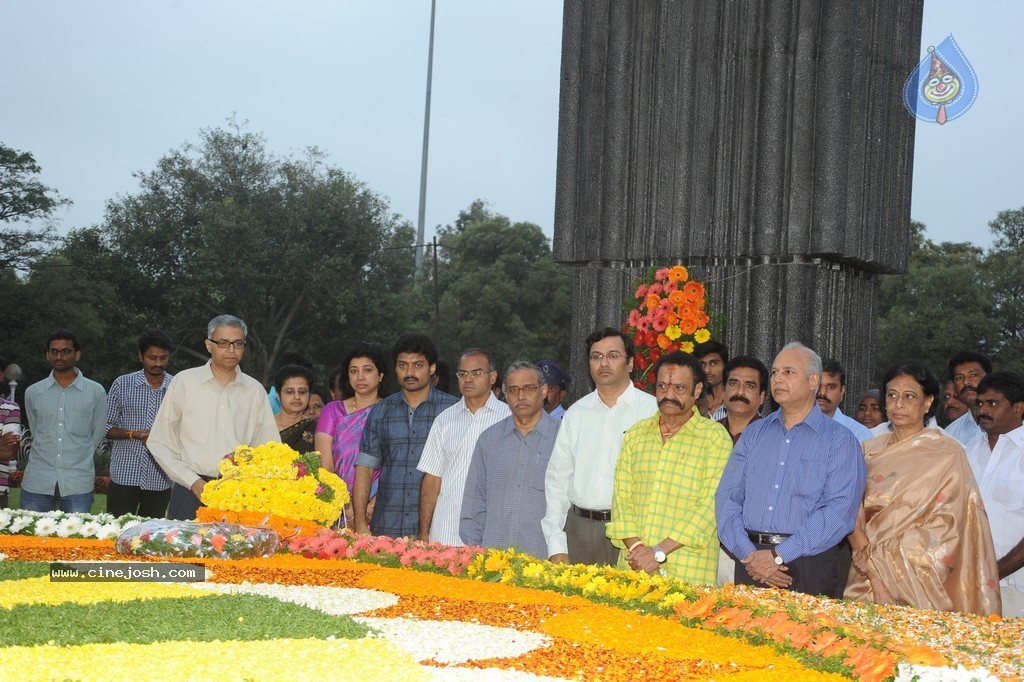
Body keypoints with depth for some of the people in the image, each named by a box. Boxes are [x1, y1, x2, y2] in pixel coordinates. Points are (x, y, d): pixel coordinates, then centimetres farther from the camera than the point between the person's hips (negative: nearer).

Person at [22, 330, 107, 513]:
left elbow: (97, 436, 10)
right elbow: (36, 434, 18)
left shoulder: (96, 392, 3)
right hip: (37, 482, 2)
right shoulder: (33, 392, 10)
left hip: (78, 484, -2)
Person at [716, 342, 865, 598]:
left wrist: (779, 556, -17)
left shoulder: (840, 441, 1)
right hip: (751, 566, 3)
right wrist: (749, 555, -10)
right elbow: (727, 498, 6)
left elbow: (839, 511, -11)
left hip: (809, 567, -3)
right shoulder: (754, 433, 14)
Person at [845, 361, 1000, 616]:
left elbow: (945, 527, -9)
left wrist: (880, 556, -11)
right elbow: (854, 514, 4)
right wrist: (874, 571, -12)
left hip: (918, 584, -3)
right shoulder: (871, 450, 11)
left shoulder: (947, 453, -2)